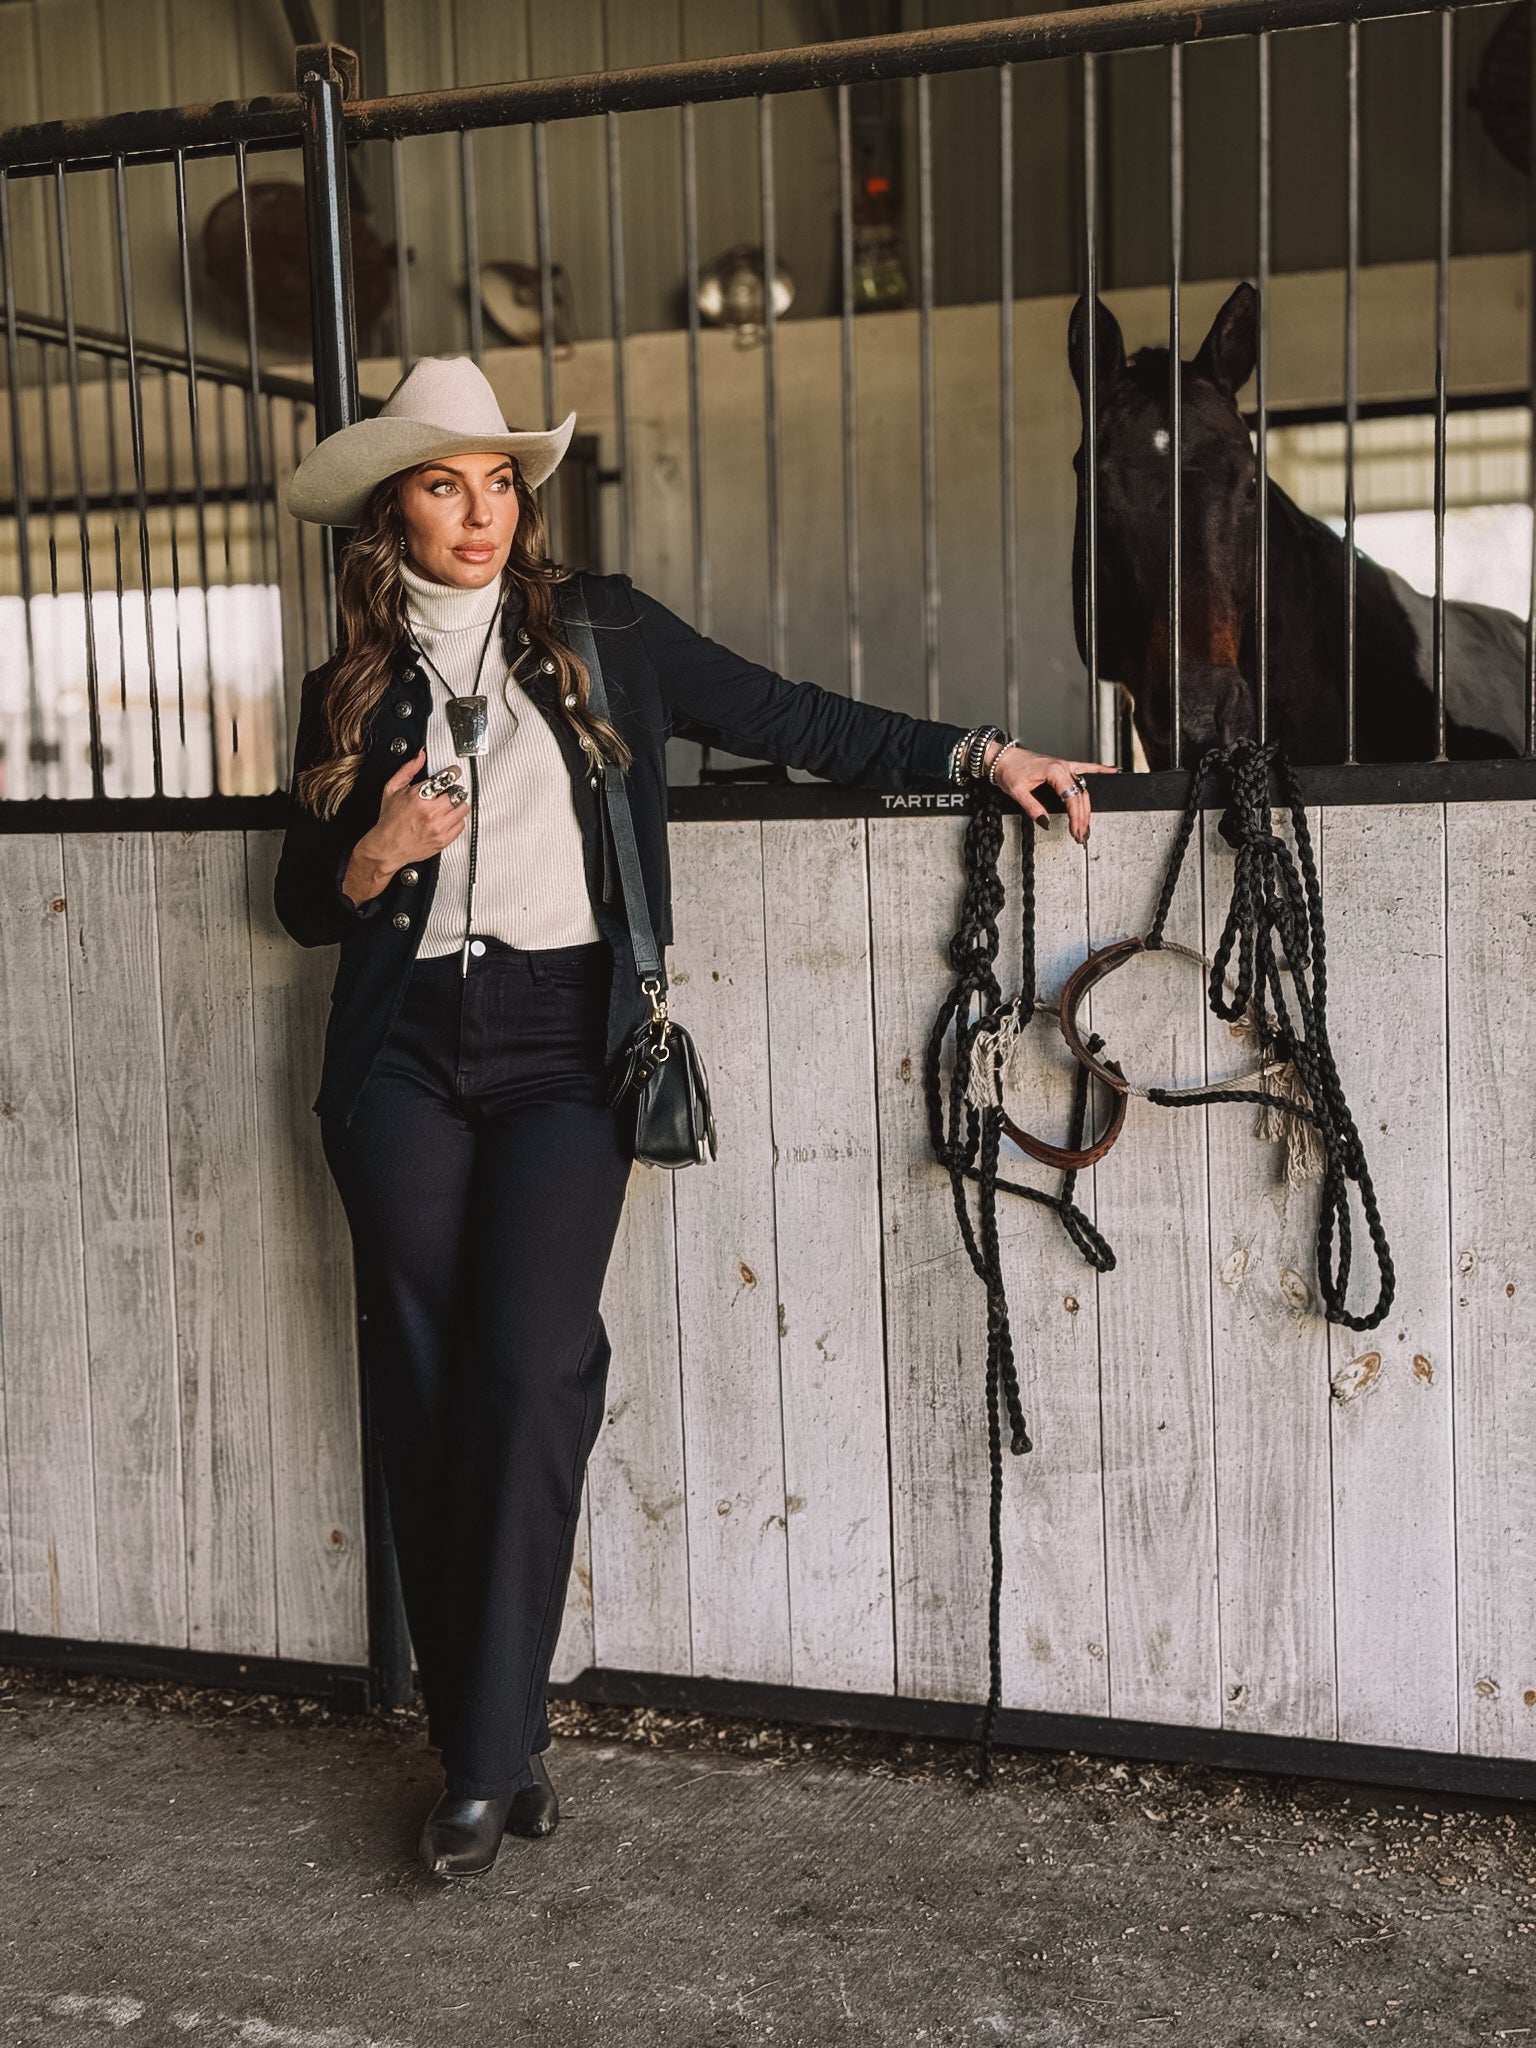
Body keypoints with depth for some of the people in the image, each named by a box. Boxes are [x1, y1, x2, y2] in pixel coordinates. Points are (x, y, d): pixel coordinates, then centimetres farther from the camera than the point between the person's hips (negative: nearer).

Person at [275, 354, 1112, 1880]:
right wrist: (374, 857, -5)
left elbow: (794, 724, 8)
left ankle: (489, 1761, -5)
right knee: (424, 1385, -1)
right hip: (406, 1056, 2)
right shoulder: (350, 693, 13)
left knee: (531, 1371, -14)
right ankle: (487, 1745, 12)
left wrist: (978, 754, 1)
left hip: (563, 1046, -2)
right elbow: (301, 903, 17)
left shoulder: (600, 632, 9)